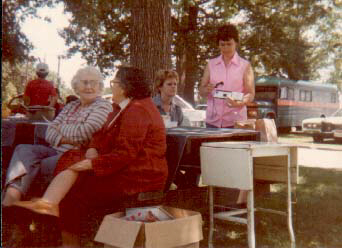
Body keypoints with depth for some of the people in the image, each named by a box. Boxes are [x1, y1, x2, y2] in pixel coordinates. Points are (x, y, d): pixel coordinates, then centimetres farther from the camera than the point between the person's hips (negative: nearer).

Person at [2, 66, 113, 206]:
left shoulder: (103, 106, -1)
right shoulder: (70, 107, 21)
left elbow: (84, 133, -15)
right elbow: (49, 133, 11)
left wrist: (62, 128, 2)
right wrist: (64, 139, -10)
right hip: (56, 151, 7)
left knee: (43, 165, -30)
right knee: (23, 150, -18)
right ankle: (11, 198, -37)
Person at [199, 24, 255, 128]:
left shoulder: (245, 66, 5)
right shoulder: (211, 64, 13)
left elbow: (251, 94, 1)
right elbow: (201, 92, 14)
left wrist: (239, 102, -19)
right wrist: (206, 89, -10)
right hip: (212, 121, 3)